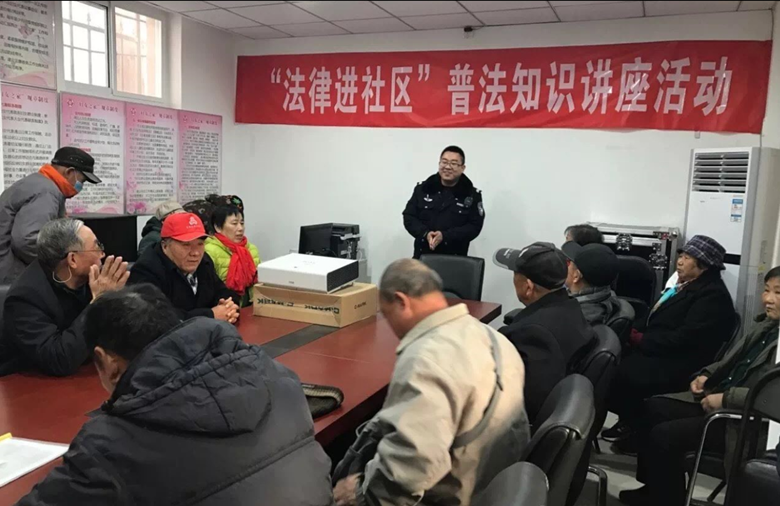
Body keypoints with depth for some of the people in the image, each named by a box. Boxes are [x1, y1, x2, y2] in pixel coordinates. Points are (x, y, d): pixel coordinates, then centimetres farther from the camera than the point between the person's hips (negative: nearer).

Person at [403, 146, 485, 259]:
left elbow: (475, 226, -6)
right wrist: (425, 233, -16)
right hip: (423, 256, 2)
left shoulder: (472, 195, 0)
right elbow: (409, 217, 4)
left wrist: (445, 236, -20)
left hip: (454, 259, -2)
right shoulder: (422, 189, 6)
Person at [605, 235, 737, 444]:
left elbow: (683, 338, -23)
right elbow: (658, 321, 15)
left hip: (679, 365, -10)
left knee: (621, 373, -23)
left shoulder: (712, 295, -15)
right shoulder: (686, 284, 15)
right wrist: (636, 335, -3)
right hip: (662, 353, 10)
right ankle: (630, 419, 8)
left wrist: (640, 340, -18)